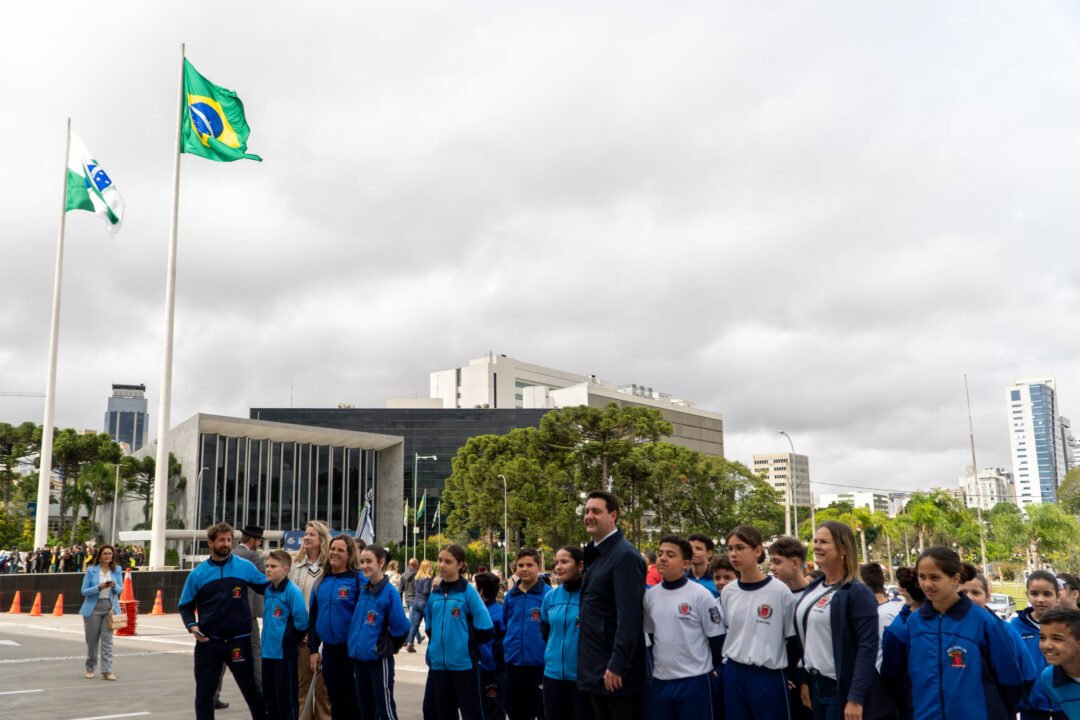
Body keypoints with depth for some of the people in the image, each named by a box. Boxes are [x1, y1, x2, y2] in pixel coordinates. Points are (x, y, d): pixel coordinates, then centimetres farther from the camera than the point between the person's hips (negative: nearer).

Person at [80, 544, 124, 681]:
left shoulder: (117, 571, 3)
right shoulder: (91, 570, -4)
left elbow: (120, 590, 8)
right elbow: (84, 591, -4)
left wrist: (114, 586, -15)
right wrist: (98, 588, -20)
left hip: (110, 607, 1)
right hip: (93, 608, -1)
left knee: (107, 640, -4)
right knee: (92, 640, 8)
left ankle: (107, 671, -4)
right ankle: (90, 669, 25)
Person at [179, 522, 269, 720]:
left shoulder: (245, 567, -2)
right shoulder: (198, 573, 0)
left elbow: (268, 588, 8)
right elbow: (186, 605, 7)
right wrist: (192, 625, -10)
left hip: (239, 641, -1)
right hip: (208, 642, 1)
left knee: (250, 689, 10)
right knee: (204, 693, 10)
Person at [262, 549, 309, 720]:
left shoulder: (293, 591, -16)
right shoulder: (268, 591, 8)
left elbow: (301, 622, -20)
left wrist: (291, 640, -7)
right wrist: (270, 635, 13)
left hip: (284, 653, -8)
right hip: (268, 652, 8)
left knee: (286, 699, 2)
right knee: (269, 696, 18)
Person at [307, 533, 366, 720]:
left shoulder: (358, 579, -9)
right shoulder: (322, 581, 9)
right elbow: (313, 617, 13)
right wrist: (313, 648, 9)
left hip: (351, 650, -5)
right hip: (328, 649, 5)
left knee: (352, 700, 3)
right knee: (335, 699, 14)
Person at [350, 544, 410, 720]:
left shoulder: (390, 591, -14)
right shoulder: (363, 591, 6)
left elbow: (400, 626, -13)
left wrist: (388, 646, 0)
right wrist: (357, 643, 10)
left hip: (379, 659, -7)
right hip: (359, 657, 7)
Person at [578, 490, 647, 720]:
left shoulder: (625, 556, -15)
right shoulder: (594, 554, 12)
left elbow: (629, 617, -21)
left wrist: (617, 666, -23)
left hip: (615, 668, -9)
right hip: (595, 667, 9)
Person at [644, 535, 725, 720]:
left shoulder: (701, 595, -10)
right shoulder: (650, 595, 5)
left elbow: (716, 637, -5)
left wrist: (708, 668, 4)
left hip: (694, 680, -5)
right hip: (660, 679, 5)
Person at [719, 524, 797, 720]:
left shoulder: (780, 591, -9)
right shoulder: (728, 592, 4)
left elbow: (793, 638, -1)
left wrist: (788, 672, 4)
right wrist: (727, 661, 14)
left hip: (769, 677, -4)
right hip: (733, 675, 4)